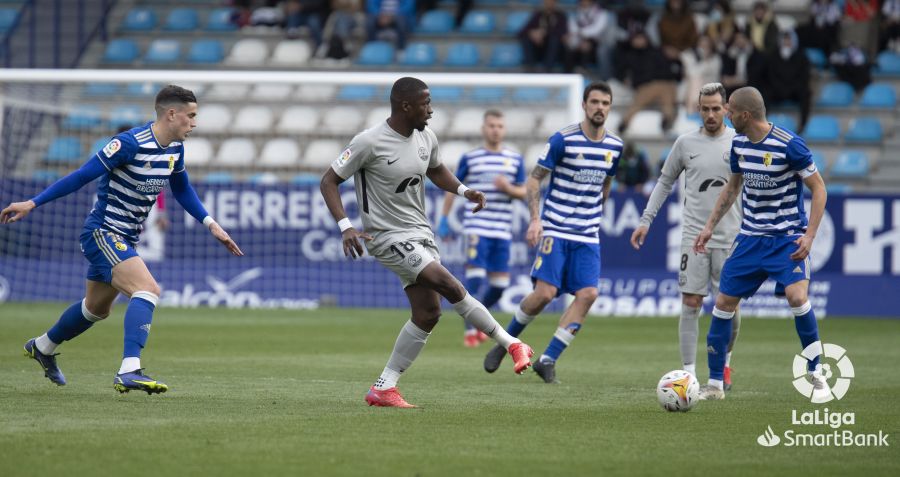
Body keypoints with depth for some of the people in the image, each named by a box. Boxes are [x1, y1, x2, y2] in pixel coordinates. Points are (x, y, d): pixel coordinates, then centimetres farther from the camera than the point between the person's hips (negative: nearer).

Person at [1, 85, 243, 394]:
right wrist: (32, 204, -19)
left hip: (123, 240, 9)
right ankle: (129, 372, -36)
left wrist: (211, 225, 13)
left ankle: (42, 347, 48)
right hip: (102, 233, -9)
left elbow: (182, 190, 21)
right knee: (148, 290, -28)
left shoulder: (175, 148, 3)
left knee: (97, 308, 25)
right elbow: (82, 176, -20)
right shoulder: (130, 143, -23)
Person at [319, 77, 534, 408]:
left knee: (428, 313, 2)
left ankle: (384, 388, 10)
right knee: (449, 285, -23)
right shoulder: (370, 142, -16)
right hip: (388, 237, -8)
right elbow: (329, 181, -10)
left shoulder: (426, 138, 5)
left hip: (421, 234, 8)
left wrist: (463, 190, 6)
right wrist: (345, 227, -23)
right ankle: (511, 343, -14)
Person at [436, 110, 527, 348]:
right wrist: (444, 219, 6)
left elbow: (524, 192, 10)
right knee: (475, 276, -15)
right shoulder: (470, 158, 3)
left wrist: (508, 188, -12)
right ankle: (470, 330, -6)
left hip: (503, 230, 3)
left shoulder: (516, 159, 9)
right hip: (477, 227, -3)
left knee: (500, 285, 4)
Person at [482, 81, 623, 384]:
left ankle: (548, 360, -4)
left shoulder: (614, 146, 7)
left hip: (588, 236, 4)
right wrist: (535, 219, -15)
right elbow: (534, 180, -4)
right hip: (555, 231, -4)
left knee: (588, 293, -13)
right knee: (545, 292, -15)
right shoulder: (563, 140, -8)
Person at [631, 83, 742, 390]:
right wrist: (646, 220, 10)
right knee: (691, 304, -4)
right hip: (694, 235, 1)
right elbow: (665, 182, 15)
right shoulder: (686, 143, 5)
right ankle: (689, 373, -1)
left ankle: (724, 362, 26)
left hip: (731, 237, -1)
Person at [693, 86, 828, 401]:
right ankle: (714, 384, 13)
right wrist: (710, 227, 16)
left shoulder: (789, 145, -18)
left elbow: (818, 188, -12)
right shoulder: (738, 143, 2)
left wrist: (809, 235, -20)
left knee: (796, 296, -25)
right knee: (724, 302, 2)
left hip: (788, 238, -6)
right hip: (750, 237, 6)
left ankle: (816, 376, -7)